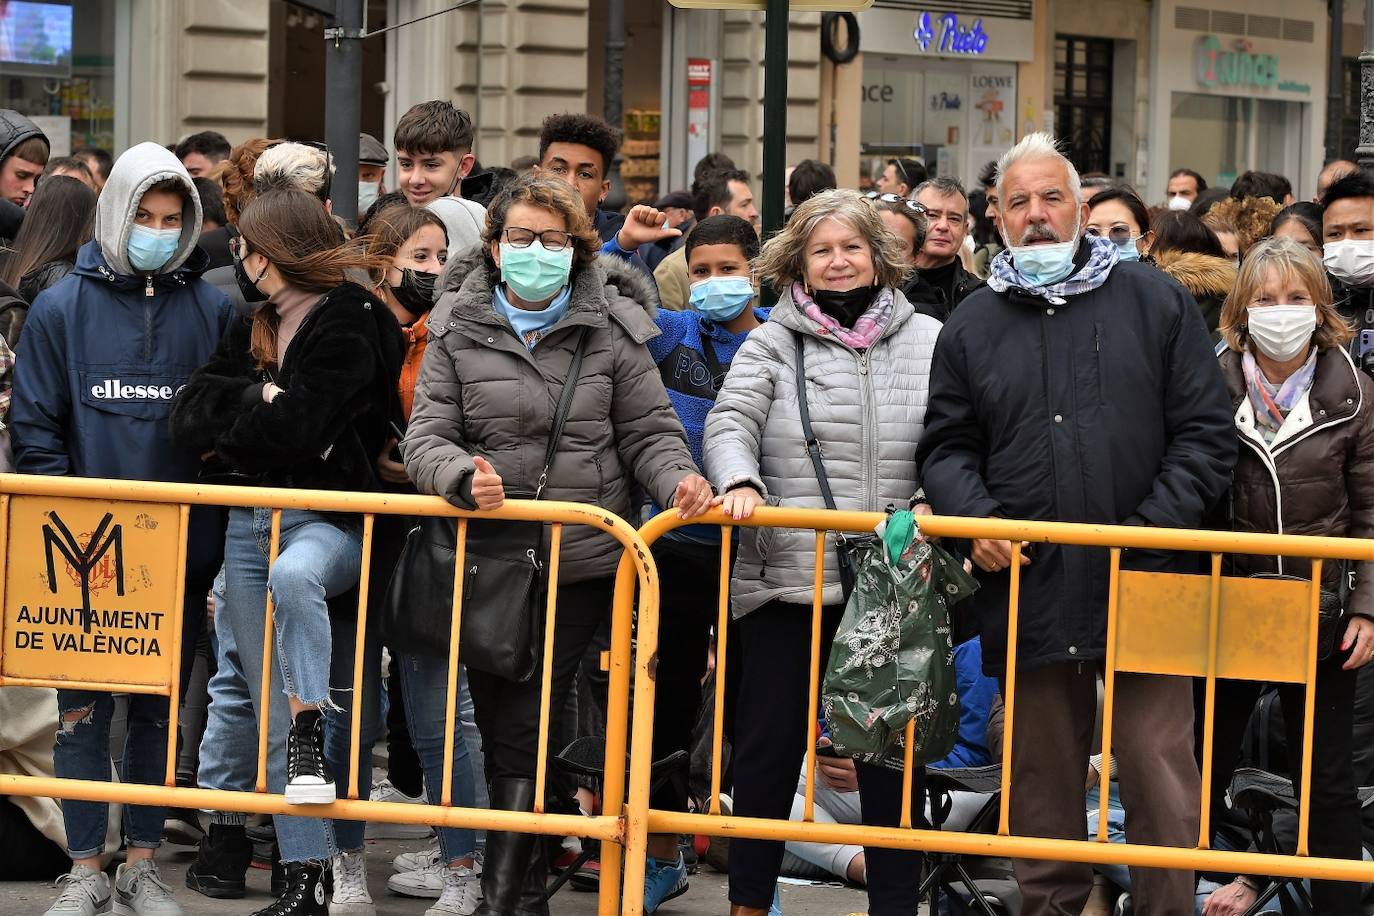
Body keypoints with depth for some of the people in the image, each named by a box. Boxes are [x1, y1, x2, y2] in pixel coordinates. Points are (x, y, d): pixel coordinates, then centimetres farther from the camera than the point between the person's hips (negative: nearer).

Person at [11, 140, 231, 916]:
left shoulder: (215, 311, 3)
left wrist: (224, 545, -1)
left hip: (182, 554, 1)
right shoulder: (62, 308, 1)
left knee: (160, 710, 9)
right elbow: (35, 429, 2)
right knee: (85, 710, 3)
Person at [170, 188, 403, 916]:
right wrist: (260, 403, -8)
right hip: (250, 521, 7)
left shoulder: (349, 325, -7)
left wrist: (232, 420, -2)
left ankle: (313, 727, -30)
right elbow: (188, 419, 5)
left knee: (292, 575, -43)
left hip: (331, 519, -7)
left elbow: (297, 433, -17)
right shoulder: (252, 329, 15)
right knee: (270, 718, 3)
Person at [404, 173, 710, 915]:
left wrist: (678, 482, -17)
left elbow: (650, 434, 4)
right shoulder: (457, 331, 5)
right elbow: (425, 438, 0)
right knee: (497, 728, 9)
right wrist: (463, 475, -21)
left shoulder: (610, 330, 2)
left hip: (581, 563, -2)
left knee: (524, 735, -9)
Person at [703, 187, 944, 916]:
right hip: (785, 581, 0)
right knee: (767, 748, 6)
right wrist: (739, 481, -25)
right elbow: (732, 424, -5)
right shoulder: (772, 344, 6)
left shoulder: (929, 343, 7)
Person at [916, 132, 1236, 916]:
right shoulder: (974, 325, 13)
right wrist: (974, 517, -5)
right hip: (1029, 590, 3)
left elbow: (1205, 434, 2)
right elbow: (946, 446, 15)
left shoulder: (1155, 302, 5)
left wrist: (1150, 530, -9)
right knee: (1043, 784, 10)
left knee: (1162, 784, -5)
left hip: (1144, 589, -2)